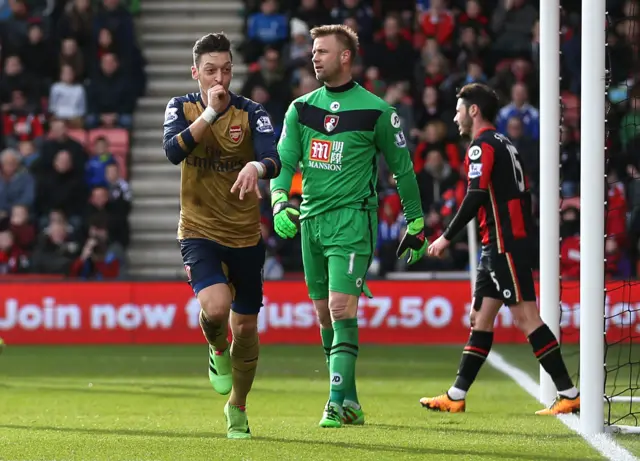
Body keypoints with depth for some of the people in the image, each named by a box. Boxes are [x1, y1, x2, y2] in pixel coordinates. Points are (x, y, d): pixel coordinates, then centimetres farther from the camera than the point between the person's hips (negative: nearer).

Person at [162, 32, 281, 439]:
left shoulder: (252, 113, -7)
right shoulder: (182, 108, -3)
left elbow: (274, 160, -22)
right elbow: (173, 151, -21)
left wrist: (256, 167, -45)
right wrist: (210, 113, -27)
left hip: (246, 235, 1)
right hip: (199, 231, -1)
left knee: (246, 326, 8)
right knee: (216, 307, -27)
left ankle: (237, 408, 31)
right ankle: (217, 349, 10)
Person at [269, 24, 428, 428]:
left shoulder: (375, 111, -3)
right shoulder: (301, 109, 10)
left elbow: (403, 168, 5)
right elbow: (284, 161, 6)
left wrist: (416, 225, 6)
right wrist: (280, 200, -15)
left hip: (353, 218, -6)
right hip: (311, 220, 6)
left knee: (341, 308, -18)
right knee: (325, 316, 9)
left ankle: (338, 401, -22)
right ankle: (350, 403, 19)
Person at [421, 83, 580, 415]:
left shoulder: (482, 146, -9)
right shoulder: (504, 144, 19)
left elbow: (476, 197, -19)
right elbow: (523, 195, 19)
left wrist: (447, 237, -15)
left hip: (505, 245, -10)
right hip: (499, 247, 10)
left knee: (525, 317, -11)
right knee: (480, 318, 10)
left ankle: (568, 394, -13)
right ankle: (456, 396, 13)